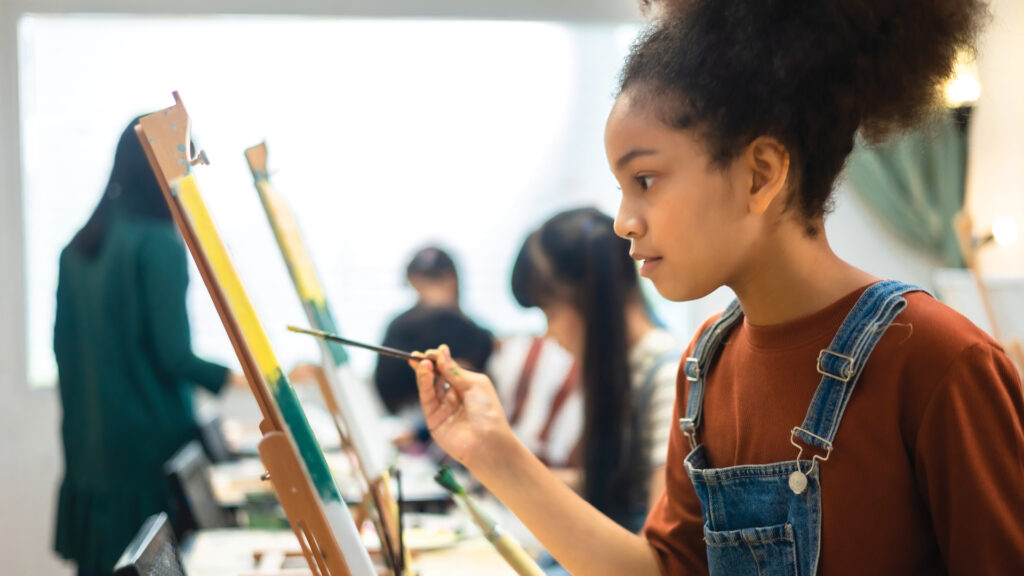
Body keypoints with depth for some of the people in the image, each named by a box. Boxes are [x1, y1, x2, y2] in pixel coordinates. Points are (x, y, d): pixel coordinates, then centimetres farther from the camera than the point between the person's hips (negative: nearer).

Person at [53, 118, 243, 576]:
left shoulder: (79, 250, 8)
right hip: (149, 443, -7)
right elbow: (174, 355, -16)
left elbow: (65, 345, 13)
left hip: (88, 447, 7)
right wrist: (240, 379, -5)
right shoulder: (159, 245, -13)